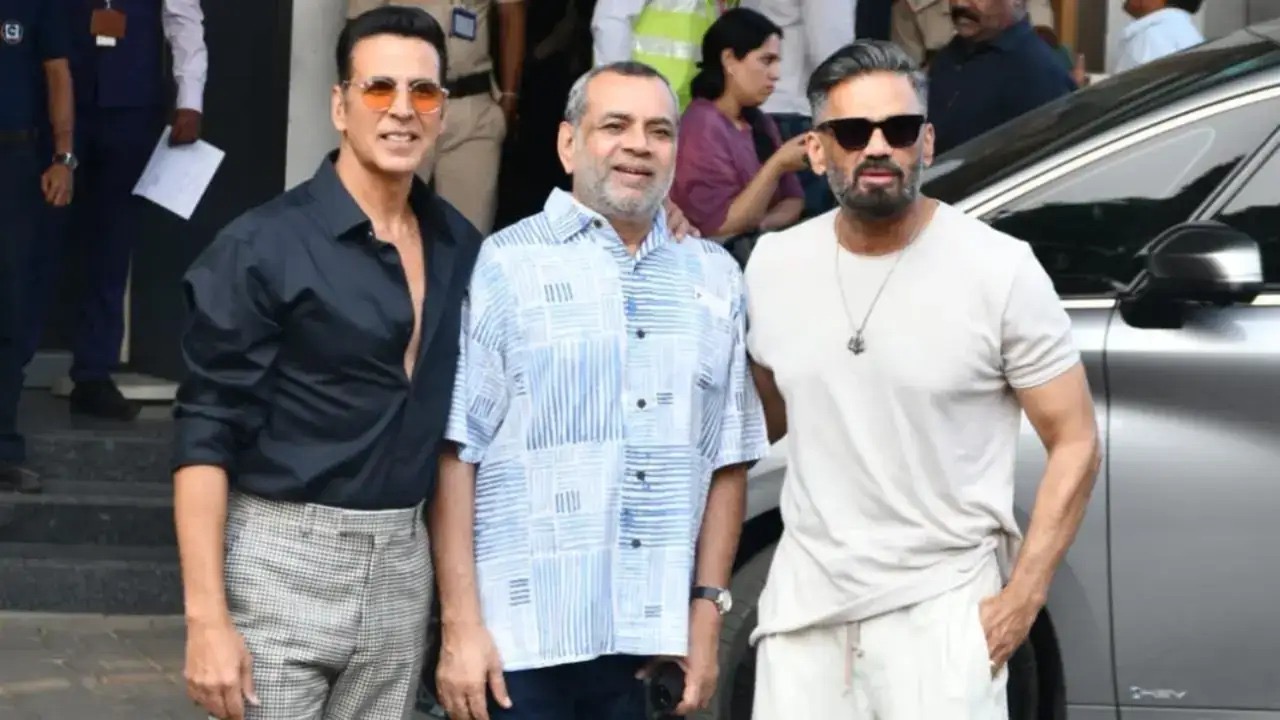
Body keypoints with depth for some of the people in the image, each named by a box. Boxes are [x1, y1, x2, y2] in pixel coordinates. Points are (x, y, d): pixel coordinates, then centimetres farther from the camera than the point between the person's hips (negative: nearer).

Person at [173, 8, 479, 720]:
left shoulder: (460, 246, 7)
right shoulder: (265, 245, -9)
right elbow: (206, 438, -11)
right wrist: (207, 618, -17)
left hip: (404, 566, 5)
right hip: (282, 561, -5)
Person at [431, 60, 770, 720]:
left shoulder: (716, 279, 11)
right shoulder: (504, 266, -2)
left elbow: (727, 460, 14)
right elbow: (456, 454, -4)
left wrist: (707, 612, 8)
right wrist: (460, 626, -9)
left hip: (653, 642, 4)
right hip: (522, 637, -3)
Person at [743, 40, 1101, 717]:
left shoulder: (1001, 271, -8)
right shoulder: (773, 265, 4)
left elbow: (1075, 444, -4)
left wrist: (1022, 597, -11)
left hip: (941, 610, -4)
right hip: (803, 603, 4)